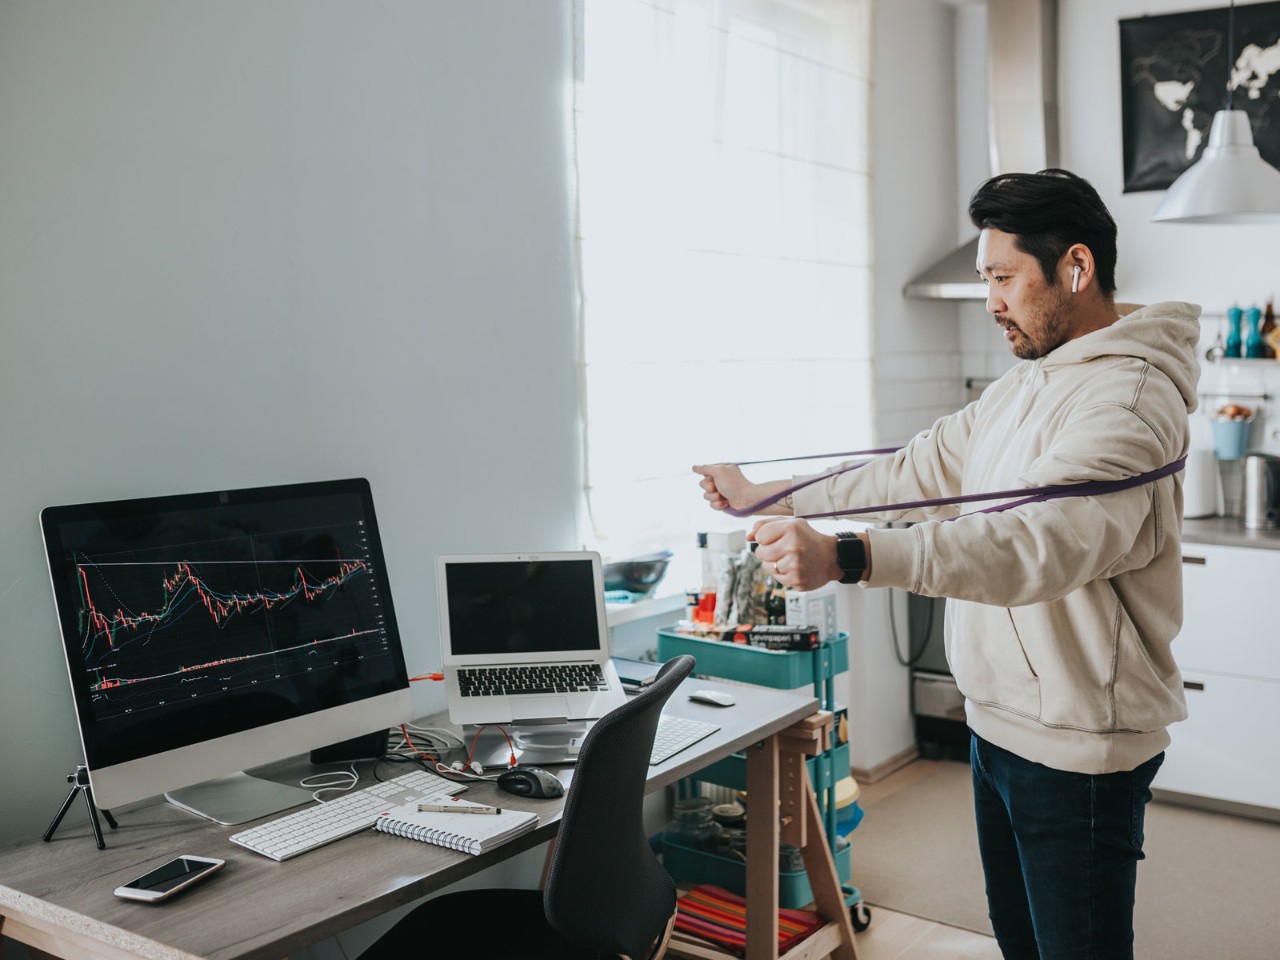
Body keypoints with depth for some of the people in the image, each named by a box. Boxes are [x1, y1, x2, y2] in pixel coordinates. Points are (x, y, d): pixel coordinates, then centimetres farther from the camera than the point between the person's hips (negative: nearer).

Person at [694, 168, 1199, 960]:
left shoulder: (1128, 398, -21)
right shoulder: (1022, 387, 12)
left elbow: (1040, 540, -38)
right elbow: (917, 472, 16)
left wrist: (846, 557, -49)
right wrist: (768, 498, 14)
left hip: (1076, 751, -9)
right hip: (997, 724, 9)